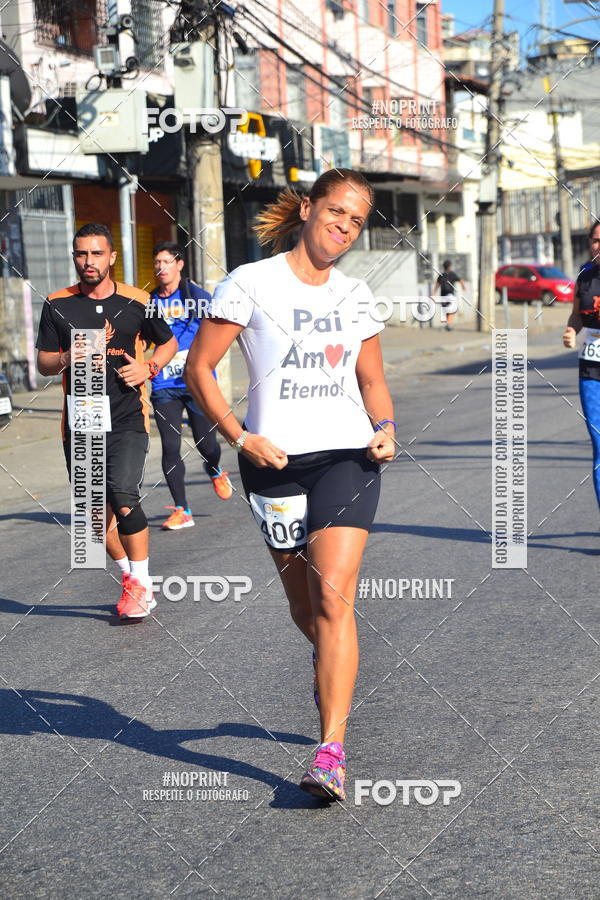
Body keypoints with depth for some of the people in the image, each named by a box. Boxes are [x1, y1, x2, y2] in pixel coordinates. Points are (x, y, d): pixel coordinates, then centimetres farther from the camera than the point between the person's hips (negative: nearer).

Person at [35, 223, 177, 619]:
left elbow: (168, 342, 15)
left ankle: (142, 585, -5)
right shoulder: (58, 305, 4)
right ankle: (130, 575, 29)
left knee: (123, 500, -19)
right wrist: (72, 356, -15)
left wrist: (149, 368, -4)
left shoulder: (136, 302, 1)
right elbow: (44, 363, 6)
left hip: (127, 420, -3)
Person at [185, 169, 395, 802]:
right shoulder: (252, 283, -1)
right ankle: (332, 667, 45)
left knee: (333, 595, -14)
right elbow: (198, 368, -1)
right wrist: (240, 438, -11)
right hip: (276, 463, -1)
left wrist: (385, 430, 0)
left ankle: (330, 754, -16)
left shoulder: (355, 295, 12)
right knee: (304, 609, 8)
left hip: (347, 456, 1)